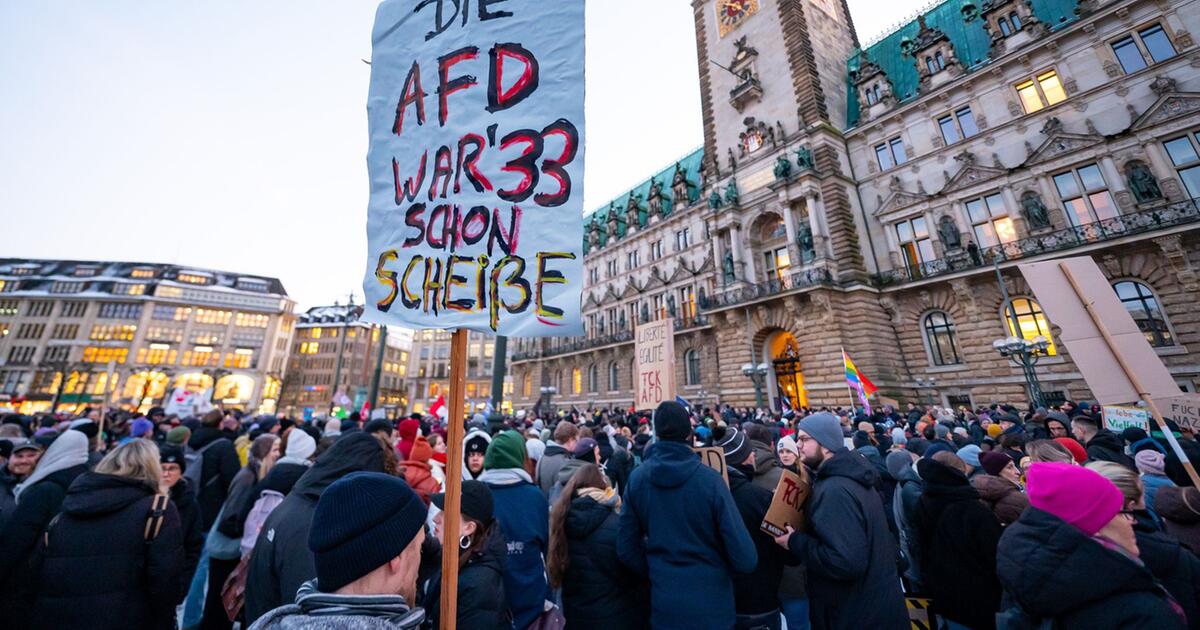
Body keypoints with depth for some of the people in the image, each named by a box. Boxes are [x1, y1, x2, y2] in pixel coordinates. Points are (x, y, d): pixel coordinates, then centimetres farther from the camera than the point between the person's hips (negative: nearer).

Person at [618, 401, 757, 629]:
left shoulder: (636, 478, -11)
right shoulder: (710, 479, -20)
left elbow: (626, 549, -5)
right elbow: (745, 559, -17)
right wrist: (716, 567, 4)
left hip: (664, 603, 2)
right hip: (711, 603, -2)